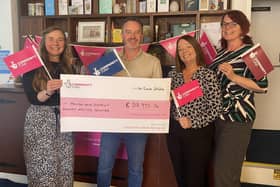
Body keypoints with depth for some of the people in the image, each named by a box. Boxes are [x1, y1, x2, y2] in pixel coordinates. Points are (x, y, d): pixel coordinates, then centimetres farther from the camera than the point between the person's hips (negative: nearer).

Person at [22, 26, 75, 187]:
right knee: (44, 166, 0)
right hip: (40, 121, -3)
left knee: (64, 165, 8)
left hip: (64, 121, 4)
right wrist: (47, 92, -27)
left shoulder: (69, 67, 8)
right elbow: (32, 99, -9)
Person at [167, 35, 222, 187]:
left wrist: (193, 122, -18)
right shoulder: (173, 75, 7)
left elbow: (216, 109, -11)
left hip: (199, 132, -4)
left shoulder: (208, 74, -7)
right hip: (174, 131, 5)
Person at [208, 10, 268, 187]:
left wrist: (234, 76, -24)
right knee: (218, 169, 17)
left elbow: (263, 86, -15)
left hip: (237, 117, -7)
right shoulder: (221, 53, 13)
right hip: (216, 115, 7)